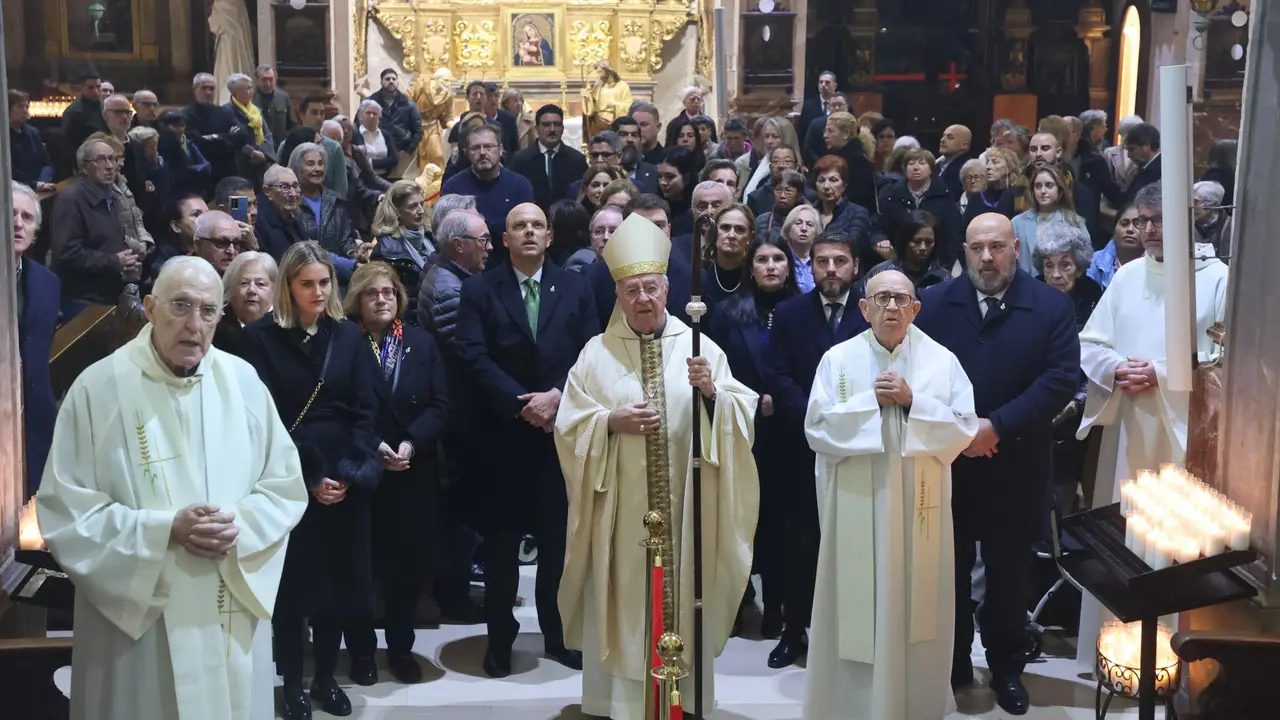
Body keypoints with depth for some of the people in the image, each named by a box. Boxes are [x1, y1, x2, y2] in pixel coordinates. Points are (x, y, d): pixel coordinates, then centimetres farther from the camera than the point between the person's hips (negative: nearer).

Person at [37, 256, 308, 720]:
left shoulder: (242, 380, 0)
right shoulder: (99, 387, -9)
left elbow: (287, 485, 5)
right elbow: (63, 511, -9)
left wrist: (240, 525, -14)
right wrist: (163, 530, -19)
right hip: (137, 615, -3)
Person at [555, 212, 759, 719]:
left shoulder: (699, 346, 3)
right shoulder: (597, 352, 3)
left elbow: (742, 414, -1)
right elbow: (568, 423, 1)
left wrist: (712, 392, -20)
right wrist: (612, 420, -15)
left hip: (683, 500, 0)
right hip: (619, 503, 0)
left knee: (683, 592, 7)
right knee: (622, 597, 4)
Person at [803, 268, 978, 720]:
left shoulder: (942, 360, 1)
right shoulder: (838, 359, 0)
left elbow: (964, 429, -4)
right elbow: (817, 429, -6)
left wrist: (912, 402, -15)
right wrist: (872, 402, -14)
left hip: (920, 504, 1)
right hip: (857, 504, -1)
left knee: (917, 604, 9)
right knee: (858, 603, 4)